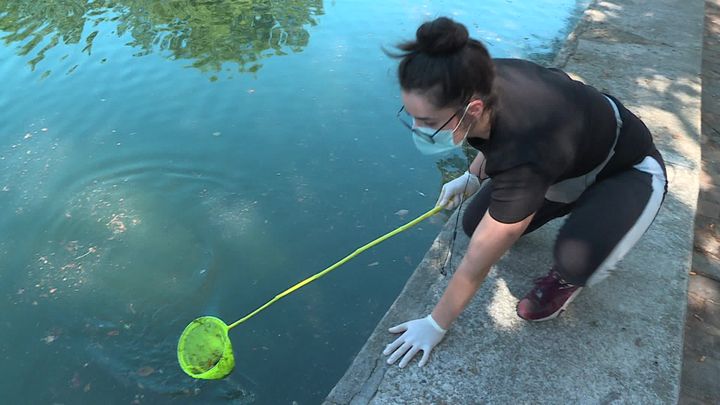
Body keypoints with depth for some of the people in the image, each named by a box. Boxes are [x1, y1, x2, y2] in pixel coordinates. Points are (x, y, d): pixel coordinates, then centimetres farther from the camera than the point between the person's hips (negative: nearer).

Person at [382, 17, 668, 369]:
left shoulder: (525, 156, -44)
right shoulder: (483, 82, -25)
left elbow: (476, 265, -32)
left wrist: (435, 325, -18)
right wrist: (472, 177, -3)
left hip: (630, 174, -6)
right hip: (571, 159, 7)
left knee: (576, 261, -34)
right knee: (475, 223, -6)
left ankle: (567, 277, 1)